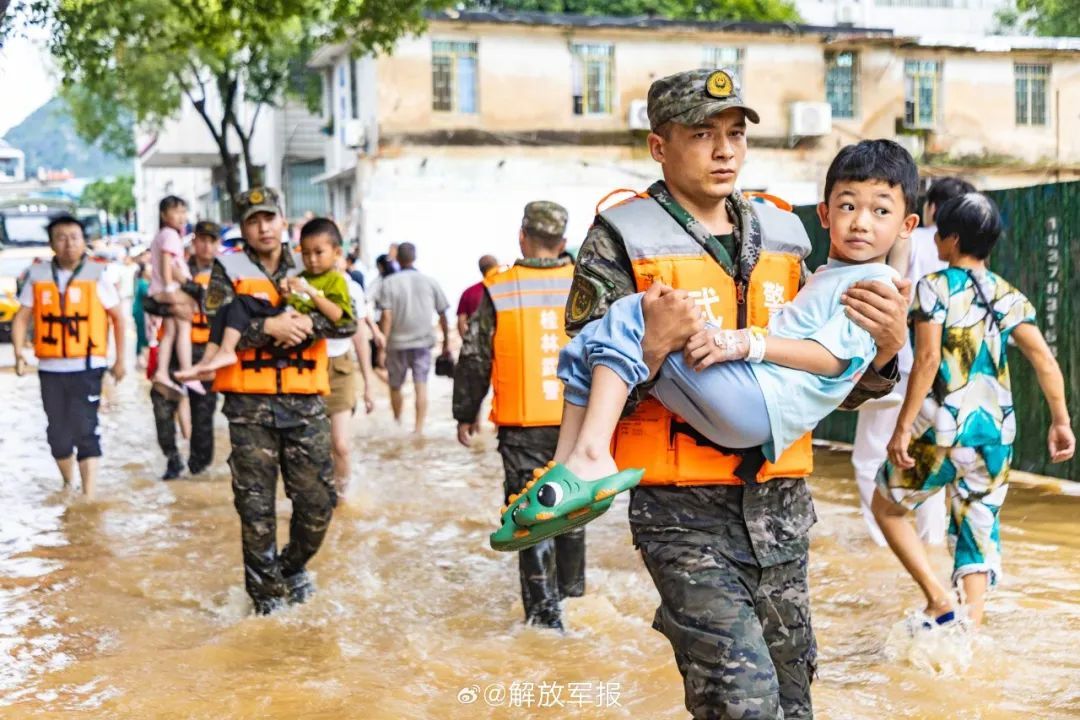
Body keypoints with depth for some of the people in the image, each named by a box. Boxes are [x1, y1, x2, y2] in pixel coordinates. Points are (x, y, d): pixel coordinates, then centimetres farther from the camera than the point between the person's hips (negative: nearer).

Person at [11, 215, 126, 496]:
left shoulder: (96, 274, -2)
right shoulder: (38, 275, 4)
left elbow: (117, 318, 4)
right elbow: (22, 317, 6)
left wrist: (119, 359, 2)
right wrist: (19, 353, -9)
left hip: (86, 367, -3)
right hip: (50, 368, 3)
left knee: (85, 429, -9)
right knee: (57, 432, 12)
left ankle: (88, 496, -8)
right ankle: (68, 487, 33)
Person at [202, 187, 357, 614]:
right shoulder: (228, 270, 5)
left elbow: (348, 322, 0)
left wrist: (308, 322, -16)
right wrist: (268, 327, -18)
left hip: (305, 403, 2)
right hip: (250, 404, -2)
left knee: (317, 501, 5)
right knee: (256, 506, 2)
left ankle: (293, 568, 30)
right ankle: (266, 592, 16)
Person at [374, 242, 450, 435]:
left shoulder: (388, 283, -5)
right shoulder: (430, 282, 2)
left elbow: (386, 317, -13)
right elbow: (442, 314, 6)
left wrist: (382, 347, -11)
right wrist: (446, 341, 17)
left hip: (397, 342, -1)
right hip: (422, 342, 1)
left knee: (395, 386, 17)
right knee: (421, 386, -2)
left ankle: (397, 423, 34)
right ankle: (418, 428, -11)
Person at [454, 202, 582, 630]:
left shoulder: (498, 291, -6)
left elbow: (475, 358, -2)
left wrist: (465, 414, 10)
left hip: (523, 425, -3)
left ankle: (544, 609, 3)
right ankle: (571, 590, 35)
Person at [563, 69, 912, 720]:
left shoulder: (784, 239, 11)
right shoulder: (622, 240, -3)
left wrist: (886, 348, -5)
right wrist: (652, 348, -24)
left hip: (781, 501, 5)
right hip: (685, 509, -5)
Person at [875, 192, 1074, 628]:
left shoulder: (935, 287, -7)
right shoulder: (1007, 295, 8)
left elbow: (928, 359, -16)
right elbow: (1046, 362, 2)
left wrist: (903, 428, -14)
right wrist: (1061, 422, 10)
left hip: (944, 425, -5)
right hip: (995, 430, 5)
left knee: (887, 506, 15)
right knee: (979, 530, 12)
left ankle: (939, 601, 3)